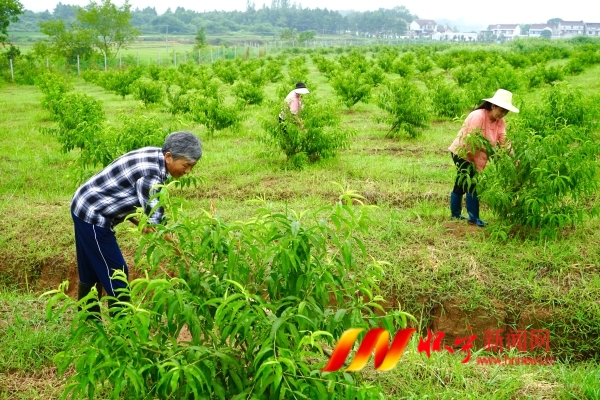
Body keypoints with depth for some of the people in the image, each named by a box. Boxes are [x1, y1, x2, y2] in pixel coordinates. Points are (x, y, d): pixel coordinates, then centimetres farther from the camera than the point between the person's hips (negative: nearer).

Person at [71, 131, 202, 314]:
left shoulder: (155, 157, -1)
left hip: (86, 209, 9)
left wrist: (139, 222, 0)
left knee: (91, 272, 18)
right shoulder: (150, 174, -29)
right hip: (93, 216, -9)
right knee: (115, 275, -2)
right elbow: (157, 225, -27)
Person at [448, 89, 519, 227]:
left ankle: (455, 214, 31)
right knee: (471, 185, -12)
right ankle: (473, 217, -5)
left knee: (461, 184, 18)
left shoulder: (500, 122, -4)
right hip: (462, 152, -8)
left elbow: (504, 141, -14)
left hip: (472, 155, 8)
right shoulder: (478, 116, -26)